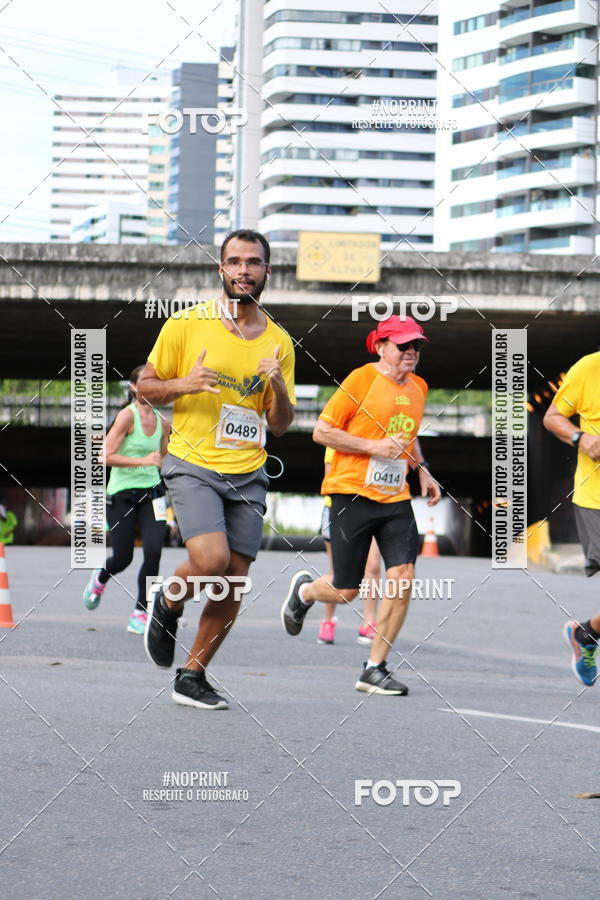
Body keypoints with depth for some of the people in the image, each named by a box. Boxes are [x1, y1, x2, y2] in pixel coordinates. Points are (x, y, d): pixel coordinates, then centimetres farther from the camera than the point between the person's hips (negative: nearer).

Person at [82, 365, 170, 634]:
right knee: (123, 558, 1)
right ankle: (100, 579, 38)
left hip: (151, 494, 4)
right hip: (122, 496, -4)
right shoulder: (127, 416, -10)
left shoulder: (162, 423, 8)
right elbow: (107, 457, -18)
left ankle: (140, 613, -3)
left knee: (153, 551, -14)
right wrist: (143, 461, -23)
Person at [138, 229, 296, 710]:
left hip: (248, 476, 4)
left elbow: (281, 425, 11)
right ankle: (168, 604, 10)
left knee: (233, 585, 1)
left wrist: (278, 386, -10)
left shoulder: (279, 342, 8)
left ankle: (192, 676, 18)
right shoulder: (187, 324, -1)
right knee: (211, 560, -24)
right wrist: (183, 385, -15)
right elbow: (146, 385, 5)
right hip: (193, 466, -4)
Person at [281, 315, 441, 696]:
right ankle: (304, 590, 36)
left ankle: (375, 669, 0)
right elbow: (322, 431, -9)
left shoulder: (418, 387, 13)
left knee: (402, 578, -10)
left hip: (395, 498, 6)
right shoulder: (361, 380, -9)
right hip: (352, 493, -6)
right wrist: (373, 447, -16)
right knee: (346, 590, -1)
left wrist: (423, 470, 17)